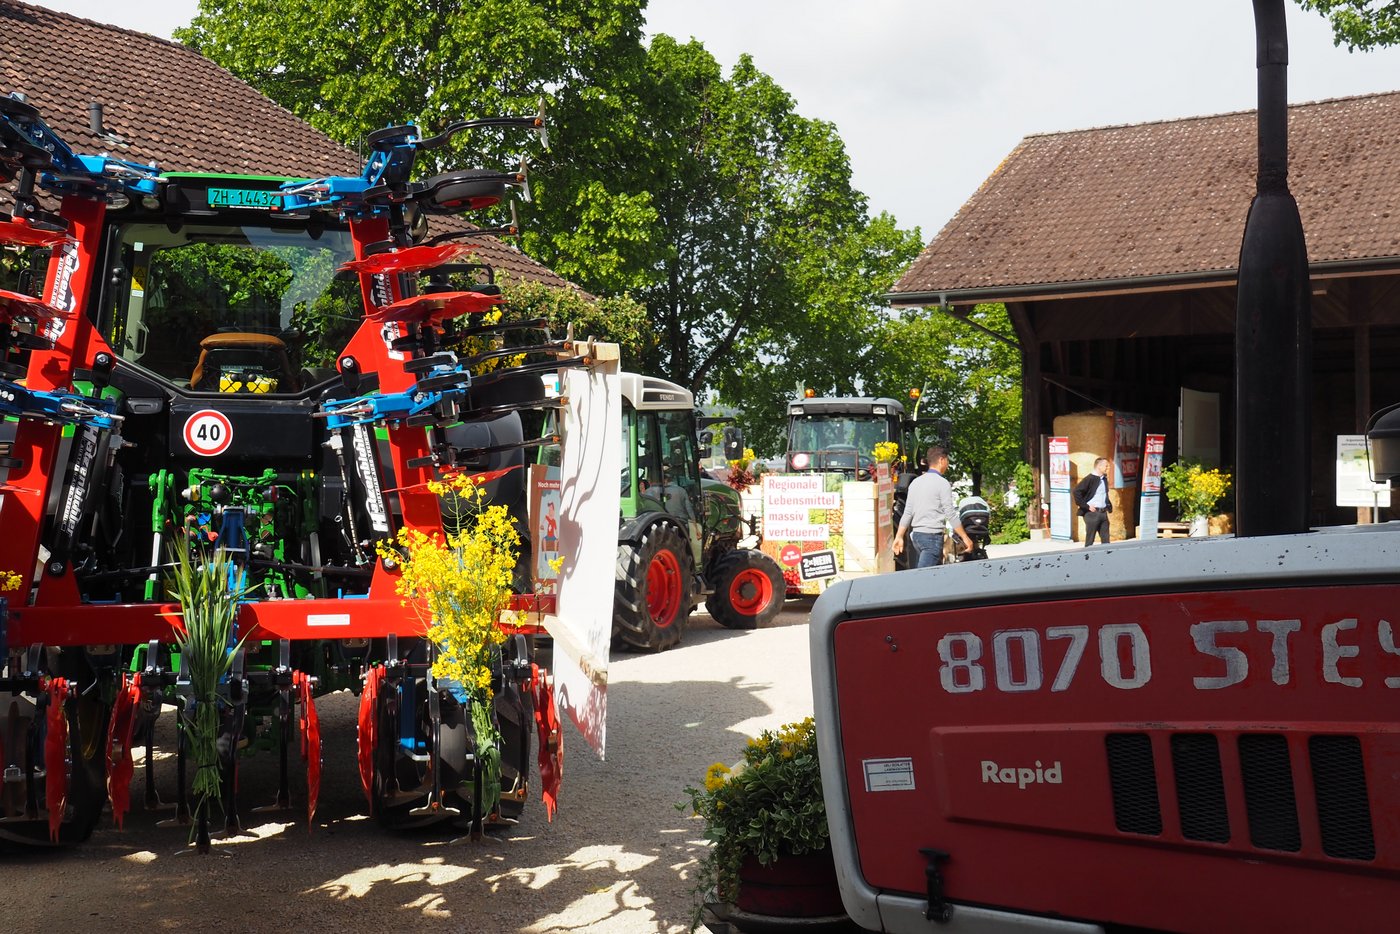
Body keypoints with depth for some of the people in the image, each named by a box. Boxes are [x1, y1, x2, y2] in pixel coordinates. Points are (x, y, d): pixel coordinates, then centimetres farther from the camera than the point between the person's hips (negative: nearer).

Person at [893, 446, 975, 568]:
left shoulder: (915, 482, 12)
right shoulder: (943, 484, -8)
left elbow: (907, 513, 10)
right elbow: (950, 515, -10)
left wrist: (899, 537, 12)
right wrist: (965, 538, -3)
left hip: (916, 535, 7)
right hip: (932, 536, -7)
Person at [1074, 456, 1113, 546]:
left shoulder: (1104, 479, 14)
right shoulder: (1090, 479, -11)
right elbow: (1076, 491, -19)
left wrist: (1109, 506, 15)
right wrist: (1086, 506, -17)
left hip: (1103, 512, 7)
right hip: (1092, 512, -7)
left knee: (1106, 540, 6)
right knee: (1090, 540, -1)